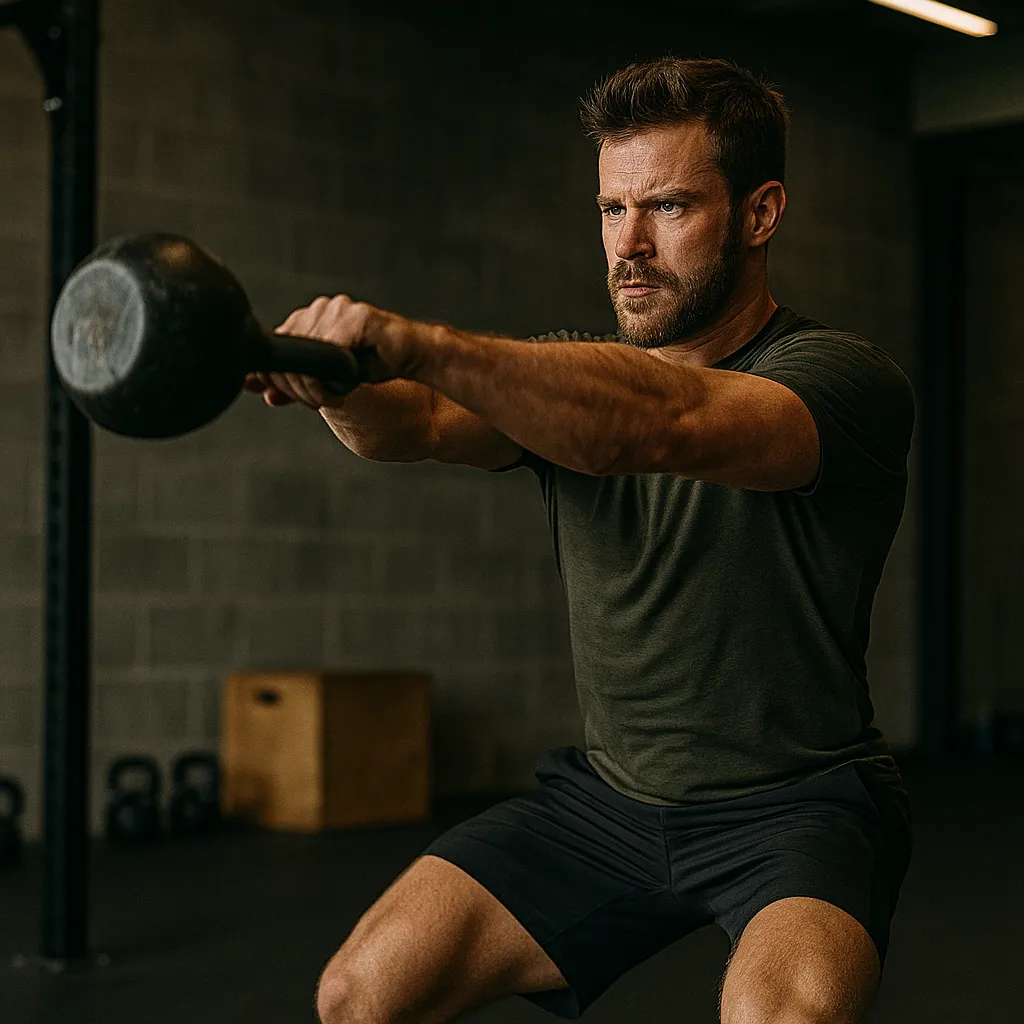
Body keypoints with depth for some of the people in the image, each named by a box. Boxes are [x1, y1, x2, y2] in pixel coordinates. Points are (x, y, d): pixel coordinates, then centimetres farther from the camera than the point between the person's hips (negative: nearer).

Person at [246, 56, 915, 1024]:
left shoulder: (843, 380, -15)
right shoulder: (569, 376, 3)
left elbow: (666, 425, -37)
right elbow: (421, 424, -17)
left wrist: (411, 342, -49)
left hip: (796, 804, -5)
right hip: (609, 792, 5)